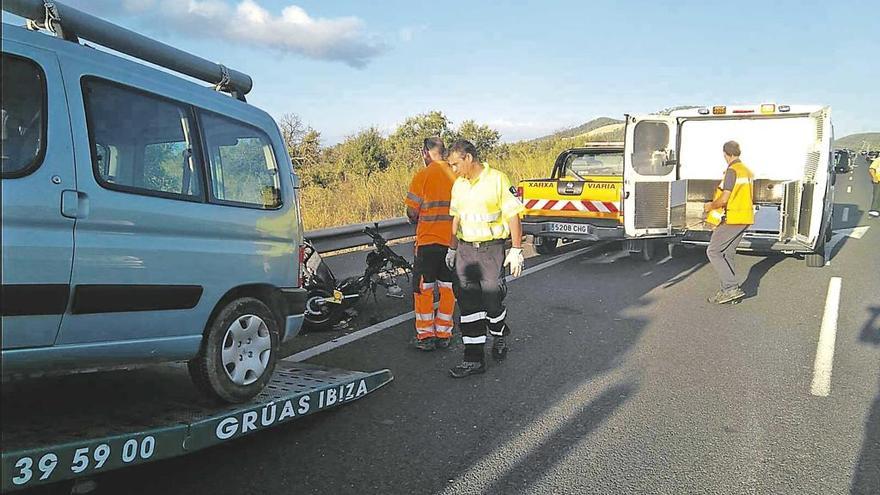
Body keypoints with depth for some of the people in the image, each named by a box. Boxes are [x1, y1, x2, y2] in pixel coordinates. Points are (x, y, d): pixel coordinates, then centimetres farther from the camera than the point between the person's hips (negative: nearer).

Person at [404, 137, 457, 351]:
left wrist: (416, 221, 15)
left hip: (428, 240, -4)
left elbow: (412, 211, -6)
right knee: (448, 287, 11)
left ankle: (425, 335, 9)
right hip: (453, 240, 4)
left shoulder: (423, 176, -10)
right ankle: (443, 334, 17)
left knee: (423, 288, 7)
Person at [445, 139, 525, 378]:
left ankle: (500, 336, 33)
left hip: (491, 250, -5)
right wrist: (452, 248, 20)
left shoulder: (498, 180, -8)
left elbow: (513, 215, -8)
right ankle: (474, 359, 8)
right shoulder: (459, 185, 11)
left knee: (492, 302, -1)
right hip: (465, 250, 5)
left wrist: (516, 250, -12)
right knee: (468, 304, 1)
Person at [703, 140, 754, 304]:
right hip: (745, 219, 9)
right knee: (727, 254, 13)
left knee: (713, 252, -3)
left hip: (732, 219, -9)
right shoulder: (747, 171, 15)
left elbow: (724, 199, -20)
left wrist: (711, 206, -1)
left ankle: (732, 288, -11)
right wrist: (716, 204, 23)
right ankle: (727, 291, 14)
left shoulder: (732, 171, -15)